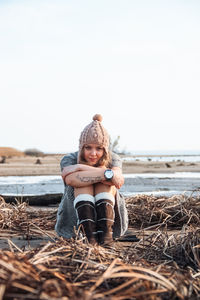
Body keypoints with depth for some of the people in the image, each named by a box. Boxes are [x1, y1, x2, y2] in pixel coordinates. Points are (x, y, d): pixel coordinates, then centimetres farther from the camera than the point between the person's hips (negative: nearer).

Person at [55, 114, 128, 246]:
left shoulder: (113, 159, -4)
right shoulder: (69, 159, -9)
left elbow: (118, 177, -29)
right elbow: (70, 179, -35)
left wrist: (81, 167, -29)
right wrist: (108, 174, -42)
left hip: (108, 218, 1)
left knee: (103, 170, -21)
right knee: (82, 179, -26)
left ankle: (105, 230, -37)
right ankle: (90, 234, -43)